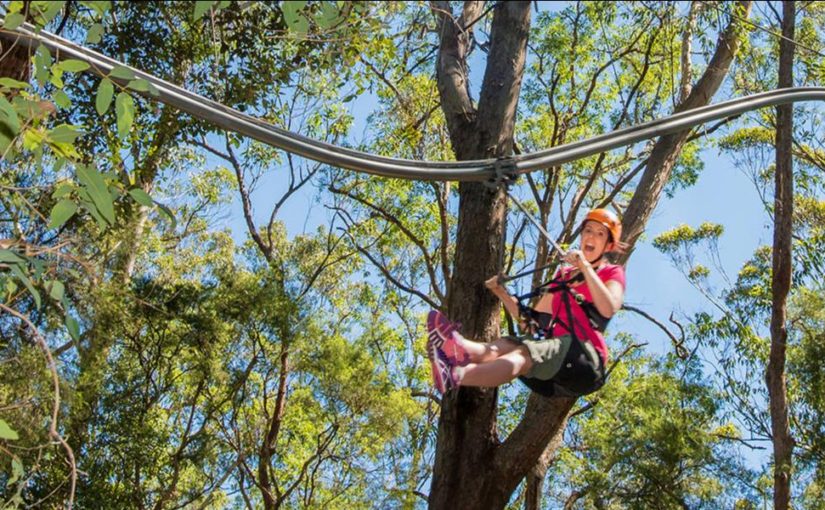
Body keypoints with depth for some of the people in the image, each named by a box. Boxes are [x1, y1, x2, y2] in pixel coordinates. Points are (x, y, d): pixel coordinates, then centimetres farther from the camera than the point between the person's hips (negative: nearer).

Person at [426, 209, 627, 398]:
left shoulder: (612, 273, 14)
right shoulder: (563, 274, 30)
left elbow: (608, 309, -11)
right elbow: (531, 322, 24)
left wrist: (586, 267, -14)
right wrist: (501, 293, 15)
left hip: (584, 354, -5)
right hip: (554, 349, 5)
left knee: (524, 354, -34)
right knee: (505, 345, -27)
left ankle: (455, 375, -60)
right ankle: (463, 351, -62)